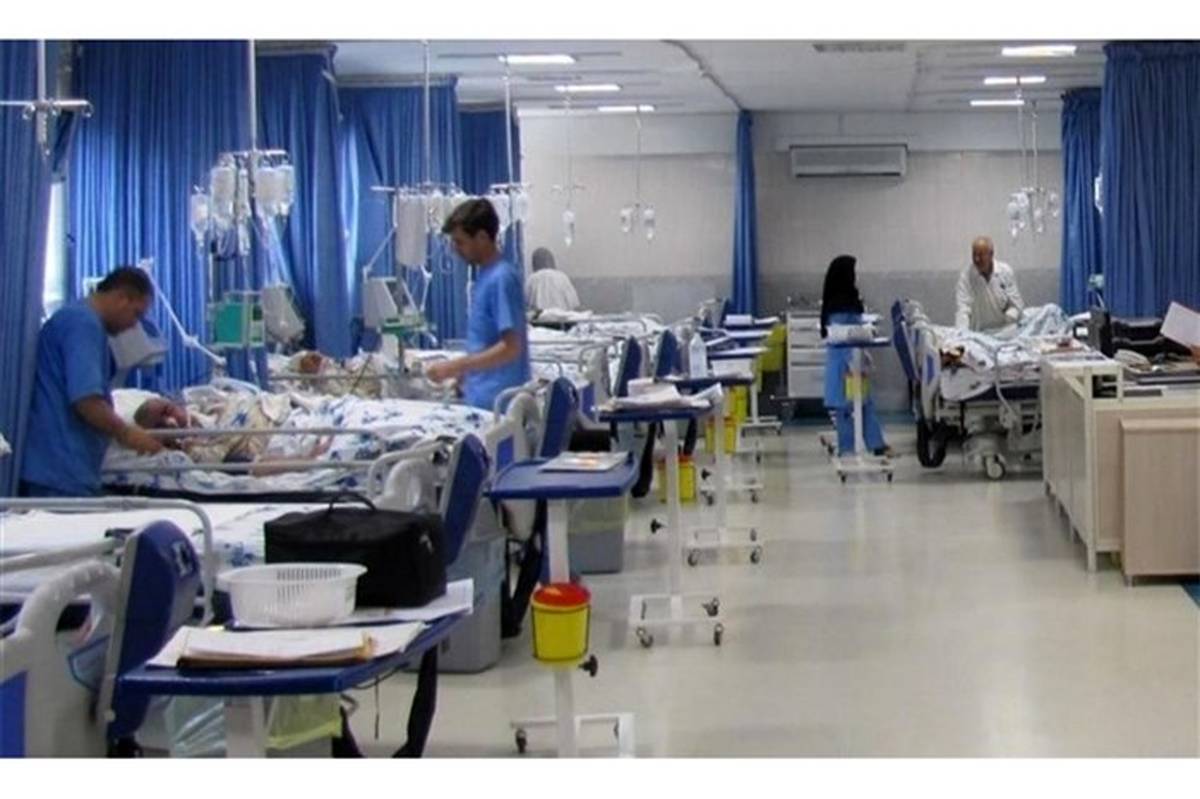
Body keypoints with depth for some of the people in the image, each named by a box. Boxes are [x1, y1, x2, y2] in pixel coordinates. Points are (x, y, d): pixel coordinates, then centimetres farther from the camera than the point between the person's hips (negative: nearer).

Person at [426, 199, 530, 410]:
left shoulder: (501, 279, -16)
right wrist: (463, 374, 15)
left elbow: (511, 347, -22)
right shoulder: (486, 275, 13)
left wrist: (456, 367, -22)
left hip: (497, 402, -9)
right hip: (480, 398, 9)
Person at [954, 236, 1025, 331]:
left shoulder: (1006, 271, -3)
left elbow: (1016, 304, 1)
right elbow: (963, 310, -15)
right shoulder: (965, 276, -7)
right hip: (979, 333, 0)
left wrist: (1008, 318, -18)